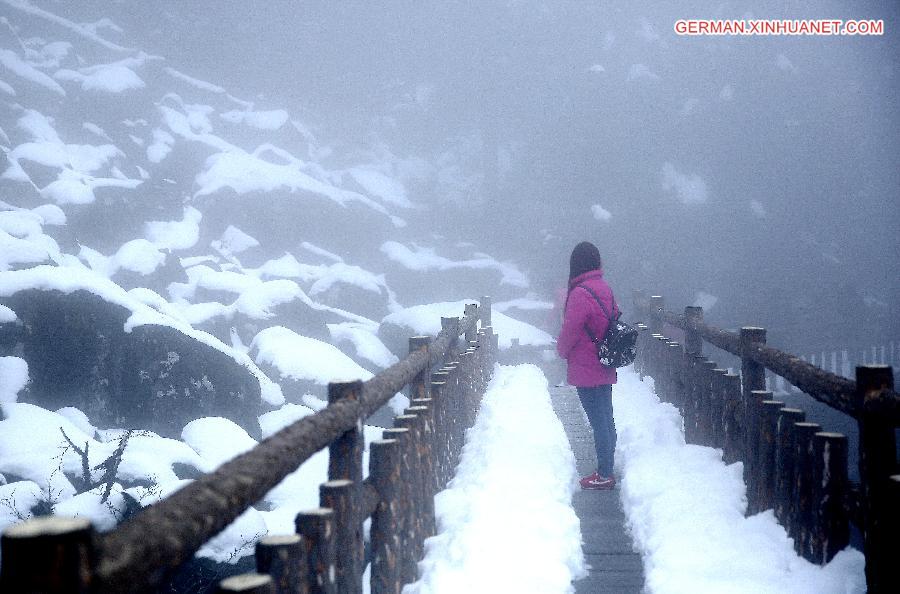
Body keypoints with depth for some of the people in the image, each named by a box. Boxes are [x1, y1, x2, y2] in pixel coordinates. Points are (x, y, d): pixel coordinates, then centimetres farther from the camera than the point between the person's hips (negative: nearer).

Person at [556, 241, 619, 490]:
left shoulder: (580, 293, -20)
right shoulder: (605, 289, 6)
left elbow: (570, 331, -16)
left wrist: (562, 350, 3)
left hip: (586, 371, -8)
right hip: (605, 368, 9)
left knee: (598, 423, -3)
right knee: (606, 420, 15)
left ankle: (604, 476, 3)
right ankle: (607, 469, 26)